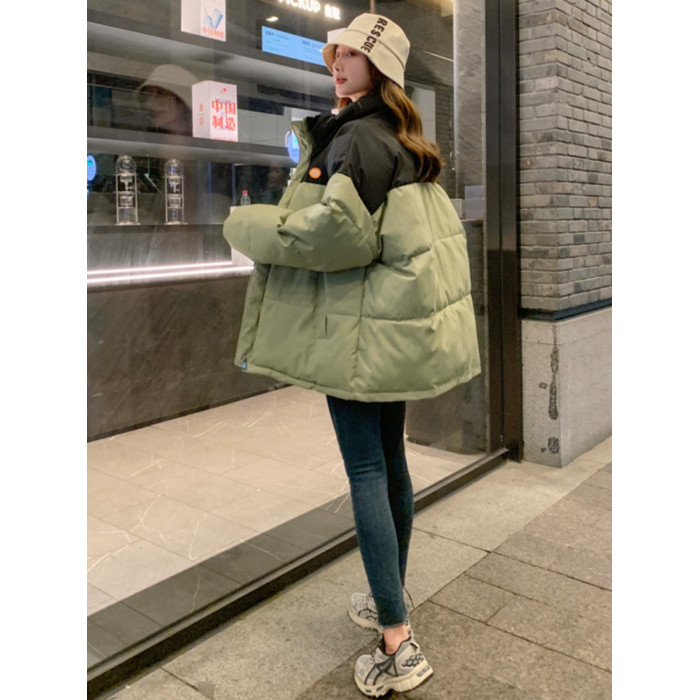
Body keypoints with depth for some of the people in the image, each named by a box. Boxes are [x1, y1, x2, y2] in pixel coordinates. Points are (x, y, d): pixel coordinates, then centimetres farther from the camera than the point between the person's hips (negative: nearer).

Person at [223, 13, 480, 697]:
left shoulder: (359, 139, -13)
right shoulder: (401, 139, 18)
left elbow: (339, 232, -24)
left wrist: (247, 226, -11)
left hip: (363, 329, -10)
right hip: (399, 325, 10)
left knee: (365, 470, -7)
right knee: (388, 458, 16)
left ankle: (397, 645, -1)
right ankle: (390, 598, 32)